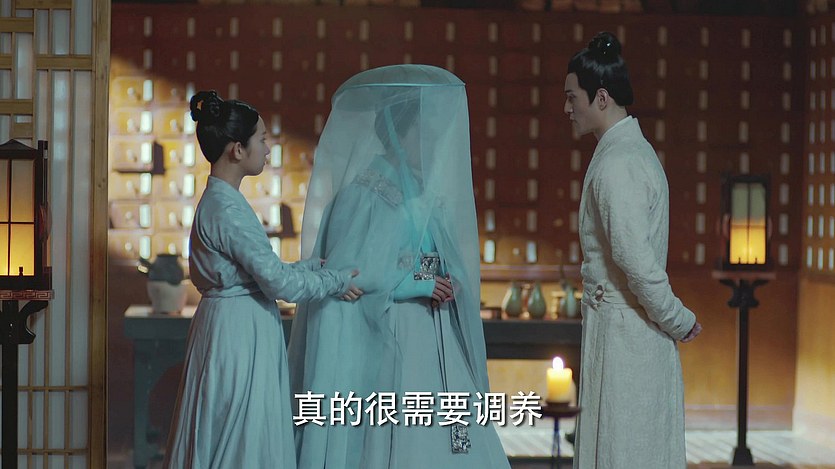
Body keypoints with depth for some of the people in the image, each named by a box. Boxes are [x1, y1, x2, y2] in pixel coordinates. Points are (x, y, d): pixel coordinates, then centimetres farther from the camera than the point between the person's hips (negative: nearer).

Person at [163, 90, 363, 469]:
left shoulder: (219, 200, 10)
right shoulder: (227, 209, -20)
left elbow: (261, 269, 15)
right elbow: (278, 281, -19)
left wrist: (317, 266, 12)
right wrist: (336, 283, -6)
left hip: (238, 327, 10)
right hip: (239, 330, -10)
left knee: (234, 437, 15)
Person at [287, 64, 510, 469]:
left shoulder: (426, 192, 14)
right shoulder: (363, 194, -7)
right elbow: (338, 273, -13)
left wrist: (446, 285, 3)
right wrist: (412, 285, -15)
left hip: (435, 340, 7)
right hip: (385, 337, -7)